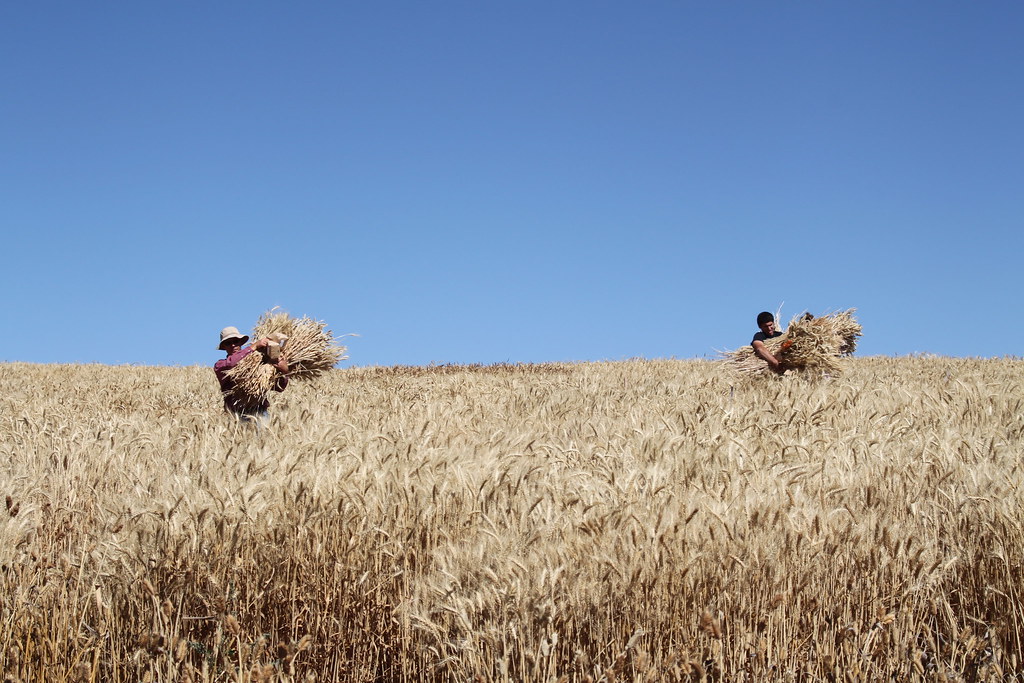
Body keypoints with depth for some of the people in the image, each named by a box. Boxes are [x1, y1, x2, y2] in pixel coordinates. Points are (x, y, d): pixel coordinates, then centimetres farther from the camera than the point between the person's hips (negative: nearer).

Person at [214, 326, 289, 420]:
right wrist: (254, 347, -10)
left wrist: (284, 372, -10)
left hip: (261, 412, 1)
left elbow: (279, 387, 12)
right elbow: (230, 364, -15)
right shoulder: (219, 366, 11)